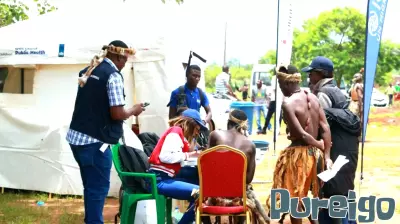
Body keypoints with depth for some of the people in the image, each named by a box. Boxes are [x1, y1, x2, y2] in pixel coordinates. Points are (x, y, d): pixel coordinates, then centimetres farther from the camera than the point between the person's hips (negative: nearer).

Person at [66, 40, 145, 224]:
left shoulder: (88, 71, 12)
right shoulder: (113, 75, -12)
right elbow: (117, 114, -17)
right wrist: (133, 110, 2)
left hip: (76, 137, 8)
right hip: (95, 141, -8)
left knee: (91, 186, 19)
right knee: (99, 188, 2)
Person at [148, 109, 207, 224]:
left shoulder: (179, 133, 20)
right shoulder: (175, 131, -8)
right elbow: (166, 156, -22)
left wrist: (194, 153, 7)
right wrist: (188, 155, -11)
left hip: (166, 178, 10)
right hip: (160, 180, -10)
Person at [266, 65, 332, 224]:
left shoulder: (288, 103, -17)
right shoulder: (313, 98, 4)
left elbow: (302, 134, -21)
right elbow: (325, 128, 0)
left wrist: (320, 145, -5)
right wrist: (327, 156, 0)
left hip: (298, 154, -8)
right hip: (314, 153, 8)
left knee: (294, 198, 6)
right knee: (303, 196, 22)